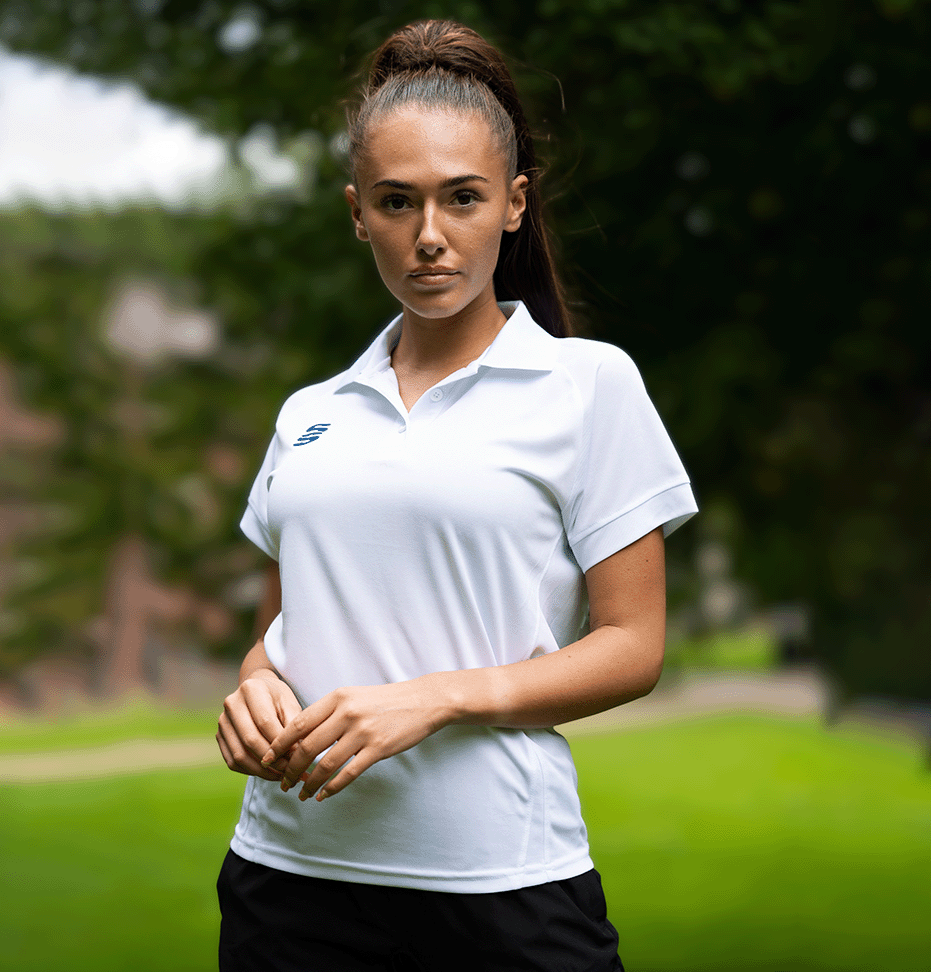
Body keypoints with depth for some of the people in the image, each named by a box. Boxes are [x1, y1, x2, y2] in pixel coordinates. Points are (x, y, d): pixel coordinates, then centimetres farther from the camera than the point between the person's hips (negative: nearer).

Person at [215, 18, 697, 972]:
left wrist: (432, 699, -17)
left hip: (499, 880, -4)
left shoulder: (590, 382, -1)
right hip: (289, 865, 4)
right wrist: (256, 689, -5)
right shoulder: (310, 413, 11)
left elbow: (632, 645, -5)